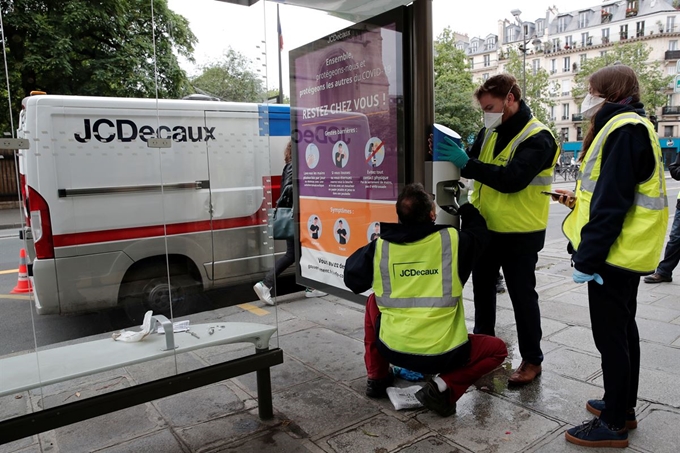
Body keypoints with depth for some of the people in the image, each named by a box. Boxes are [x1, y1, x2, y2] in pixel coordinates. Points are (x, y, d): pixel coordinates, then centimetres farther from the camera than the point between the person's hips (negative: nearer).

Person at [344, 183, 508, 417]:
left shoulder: (380, 246, -5)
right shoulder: (452, 240, -8)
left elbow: (353, 280, 11)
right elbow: (478, 231, 16)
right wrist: (466, 207, 35)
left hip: (393, 350, 3)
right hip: (442, 354, -2)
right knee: (497, 349, 21)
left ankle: (376, 378, 27)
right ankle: (444, 387, 0)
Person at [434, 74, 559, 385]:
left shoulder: (537, 138, -16)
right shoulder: (490, 133, 6)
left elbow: (512, 179, -28)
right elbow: (472, 167, 7)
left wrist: (466, 162, -31)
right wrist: (451, 154, -12)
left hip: (520, 233, -7)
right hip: (486, 227, 7)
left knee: (521, 295, 4)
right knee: (482, 286, 18)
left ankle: (532, 360, 21)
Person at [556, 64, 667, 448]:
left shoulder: (623, 129, -16)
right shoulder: (628, 126, 16)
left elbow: (613, 203, -22)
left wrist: (587, 258, -21)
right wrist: (579, 200, 19)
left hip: (614, 253, -11)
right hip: (627, 254, 11)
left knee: (610, 335, -1)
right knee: (623, 330, 17)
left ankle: (614, 424, 11)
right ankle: (624, 406, 31)